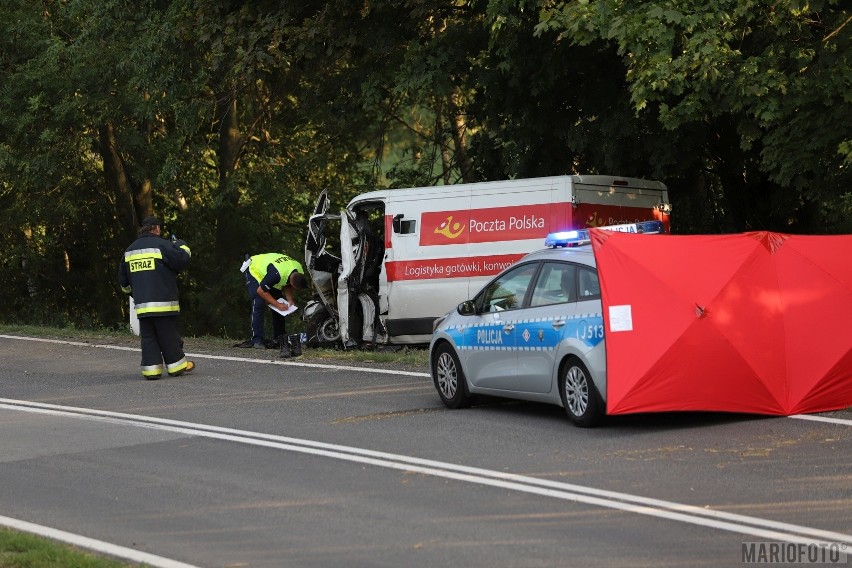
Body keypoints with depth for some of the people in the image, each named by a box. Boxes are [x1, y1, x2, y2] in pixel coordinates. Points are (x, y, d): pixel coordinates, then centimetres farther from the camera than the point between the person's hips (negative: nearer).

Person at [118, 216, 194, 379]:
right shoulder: (161, 245, -7)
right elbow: (181, 259, -11)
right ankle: (176, 365, 9)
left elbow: (124, 280, 20)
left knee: (148, 336, 7)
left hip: (141, 304, 5)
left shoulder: (130, 250, 14)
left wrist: (133, 293, 36)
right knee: (169, 334, 3)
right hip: (164, 303, -5)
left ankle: (151, 369, 1)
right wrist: (181, 244, 9)